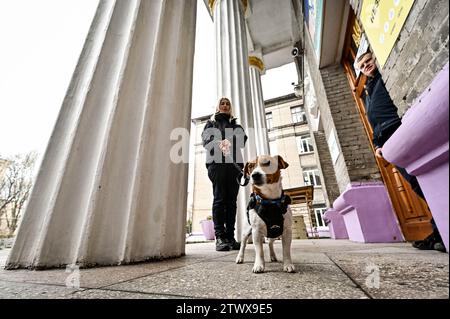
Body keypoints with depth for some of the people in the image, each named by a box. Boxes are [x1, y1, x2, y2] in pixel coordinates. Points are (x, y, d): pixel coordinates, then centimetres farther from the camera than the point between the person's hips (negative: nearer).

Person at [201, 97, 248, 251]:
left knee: (231, 201, -1)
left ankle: (230, 237, 3)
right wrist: (219, 143, -20)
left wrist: (229, 141, -16)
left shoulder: (235, 124, 28)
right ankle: (220, 237, -8)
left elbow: (243, 138, 7)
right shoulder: (211, 122, 23)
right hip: (217, 162, -3)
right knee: (219, 199, -9)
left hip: (234, 163, 3)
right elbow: (206, 138, 3)